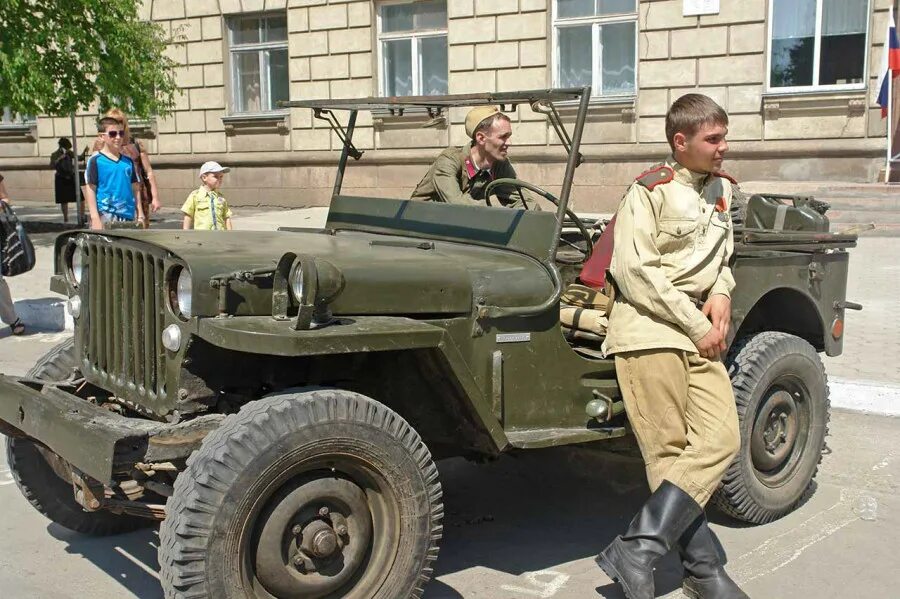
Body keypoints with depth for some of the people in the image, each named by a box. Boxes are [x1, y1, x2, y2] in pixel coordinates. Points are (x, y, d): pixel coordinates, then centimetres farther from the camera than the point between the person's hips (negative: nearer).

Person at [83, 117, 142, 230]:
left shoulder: (128, 161, 11)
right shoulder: (96, 161, -4)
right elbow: (90, 190, -6)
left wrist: (140, 213, 10)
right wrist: (95, 217, -13)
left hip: (127, 216, 6)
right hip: (105, 216, -6)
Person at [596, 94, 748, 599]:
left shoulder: (720, 189, 14)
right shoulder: (650, 192, -9)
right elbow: (635, 273, -17)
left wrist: (721, 292, 4)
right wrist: (696, 326, -14)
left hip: (700, 333, 7)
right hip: (650, 330, -7)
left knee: (721, 440, -4)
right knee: (670, 452, -6)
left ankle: (638, 550, -2)